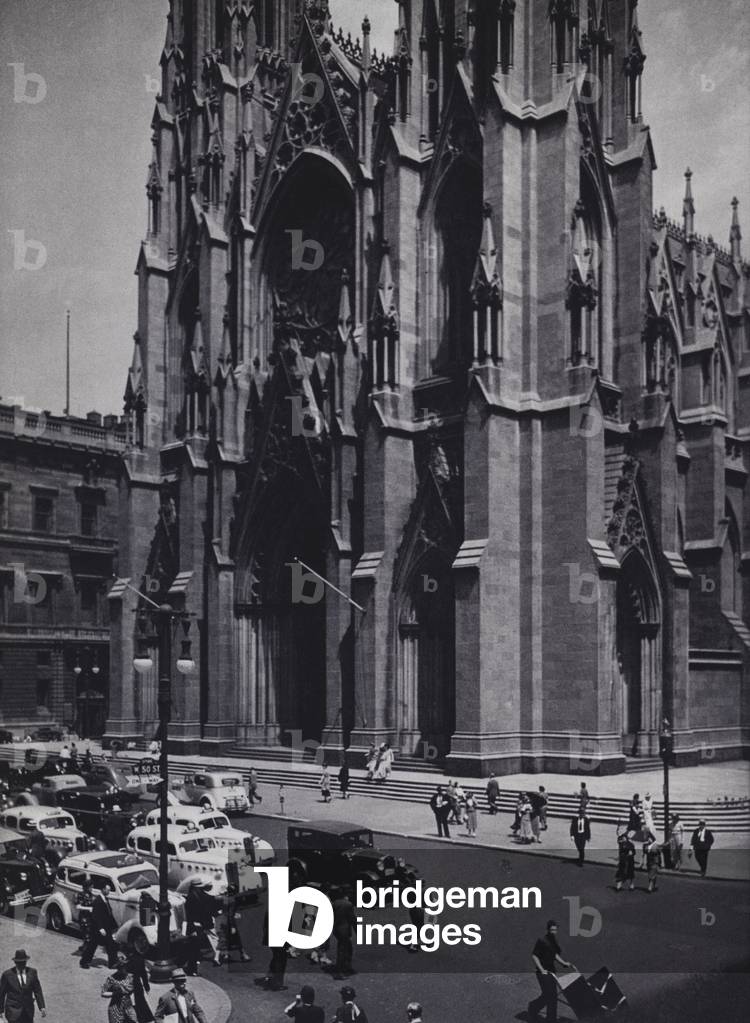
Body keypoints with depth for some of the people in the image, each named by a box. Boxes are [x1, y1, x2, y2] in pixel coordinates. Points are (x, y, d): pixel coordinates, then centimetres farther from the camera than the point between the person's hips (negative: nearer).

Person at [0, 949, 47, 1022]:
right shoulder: (7, 974, -8)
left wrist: (42, 1007, -7)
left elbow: (37, 990, 1)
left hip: (28, 1011, 3)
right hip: (13, 1010, -3)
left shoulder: (32, 972, 0)